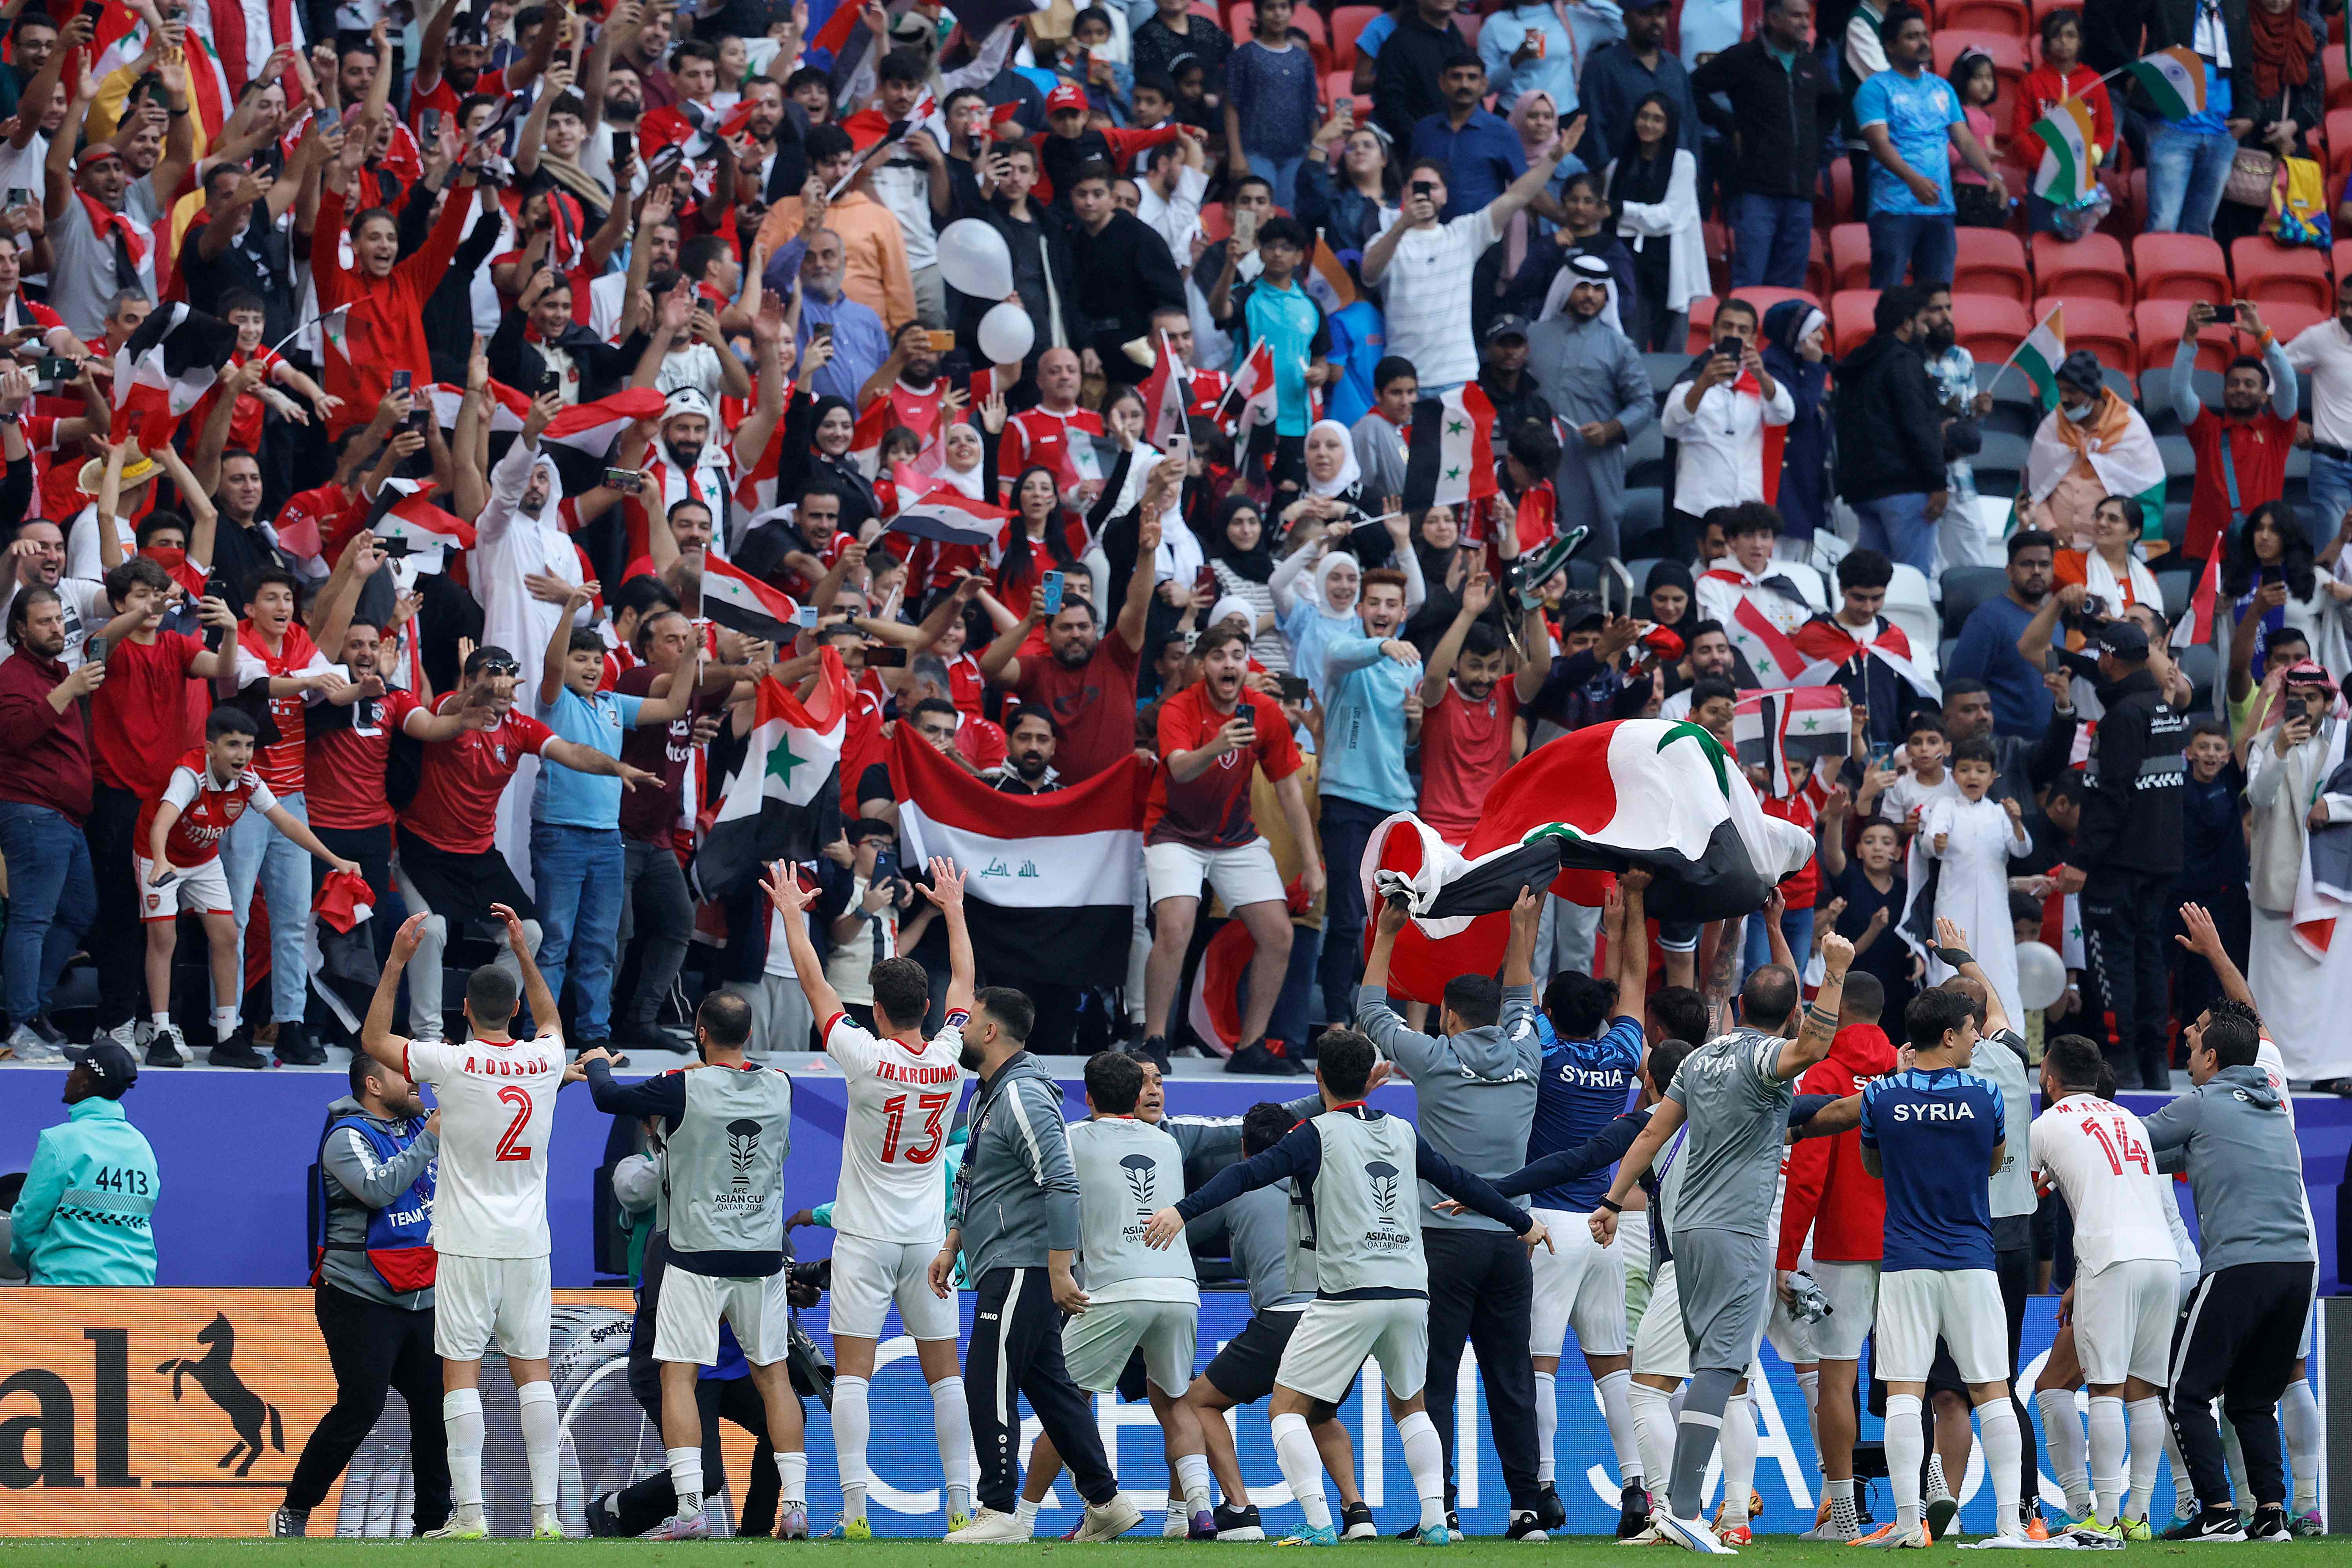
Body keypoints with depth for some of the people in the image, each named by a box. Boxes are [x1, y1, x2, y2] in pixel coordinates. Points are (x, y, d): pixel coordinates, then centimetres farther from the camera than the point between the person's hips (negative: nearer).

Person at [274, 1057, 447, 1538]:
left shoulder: (421, 1125, 11)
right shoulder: (348, 1137, -10)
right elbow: (379, 1189, -27)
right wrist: (429, 1140, -21)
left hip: (422, 1301, 7)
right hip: (361, 1300, -7)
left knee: (436, 1408, 4)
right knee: (360, 1409, -14)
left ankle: (433, 1520, 15)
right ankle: (294, 1513, -3)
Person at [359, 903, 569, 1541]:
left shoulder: (455, 1064, -10)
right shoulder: (545, 1061, 2)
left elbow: (374, 1040, 4)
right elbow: (551, 1021, 28)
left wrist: (396, 963, 4)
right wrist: (523, 952, 29)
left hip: (467, 1245, -4)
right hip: (529, 1243, 4)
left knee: (461, 1370, -2)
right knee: (532, 1370, 6)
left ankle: (469, 1514, -8)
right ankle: (546, 1513, 1)